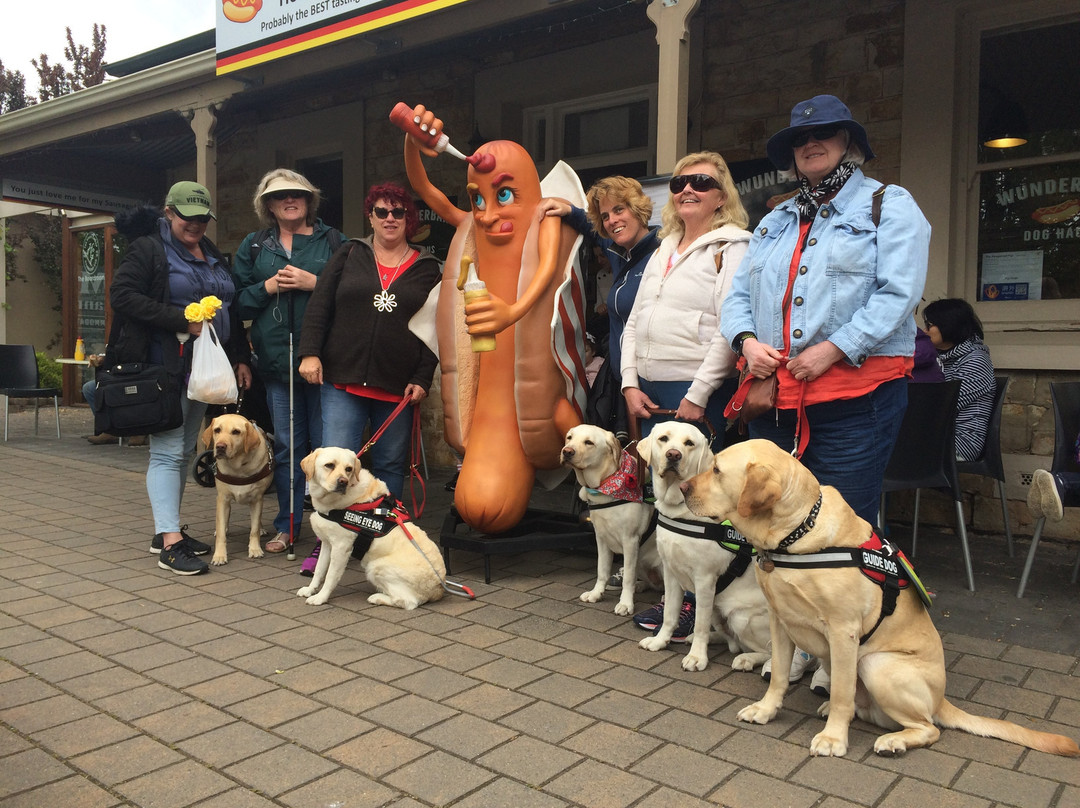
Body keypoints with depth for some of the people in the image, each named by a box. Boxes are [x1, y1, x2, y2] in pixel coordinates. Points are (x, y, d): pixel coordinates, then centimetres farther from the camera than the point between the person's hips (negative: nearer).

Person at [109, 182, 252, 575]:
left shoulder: (214, 256, 19)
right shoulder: (148, 249, -2)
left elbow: (232, 312, 20)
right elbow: (122, 295, -13)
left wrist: (241, 359, 11)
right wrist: (183, 320, -18)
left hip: (204, 366, 7)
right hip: (166, 366, -7)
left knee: (186, 450, 10)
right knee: (168, 451, -9)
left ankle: (167, 529, 20)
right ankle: (170, 543, -8)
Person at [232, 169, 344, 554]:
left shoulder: (332, 241, 7)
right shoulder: (253, 246, 15)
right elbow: (238, 301, 11)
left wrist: (313, 283, -12)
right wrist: (267, 287, -5)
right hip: (276, 359, 3)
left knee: (326, 445, 0)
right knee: (286, 445, 9)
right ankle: (287, 525, 20)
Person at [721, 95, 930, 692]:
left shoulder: (889, 206, 5)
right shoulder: (775, 221, 22)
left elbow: (897, 293, -9)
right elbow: (739, 293, 17)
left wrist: (832, 349, -18)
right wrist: (747, 340, -4)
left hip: (855, 394, -6)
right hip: (776, 398, 6)